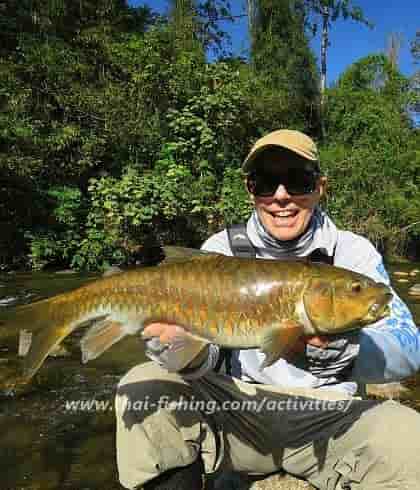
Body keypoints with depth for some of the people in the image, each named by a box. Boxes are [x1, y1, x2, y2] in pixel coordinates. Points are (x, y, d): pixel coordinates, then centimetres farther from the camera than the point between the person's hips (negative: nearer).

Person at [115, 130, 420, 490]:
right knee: (142, 387, -21)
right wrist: (184, 345, -33)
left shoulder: (353, 251, -4)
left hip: (325, 416, 0)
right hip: (234, 409, 1)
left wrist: (336, 349, -36)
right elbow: (207, 358, -8)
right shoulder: (221, 248, -4)